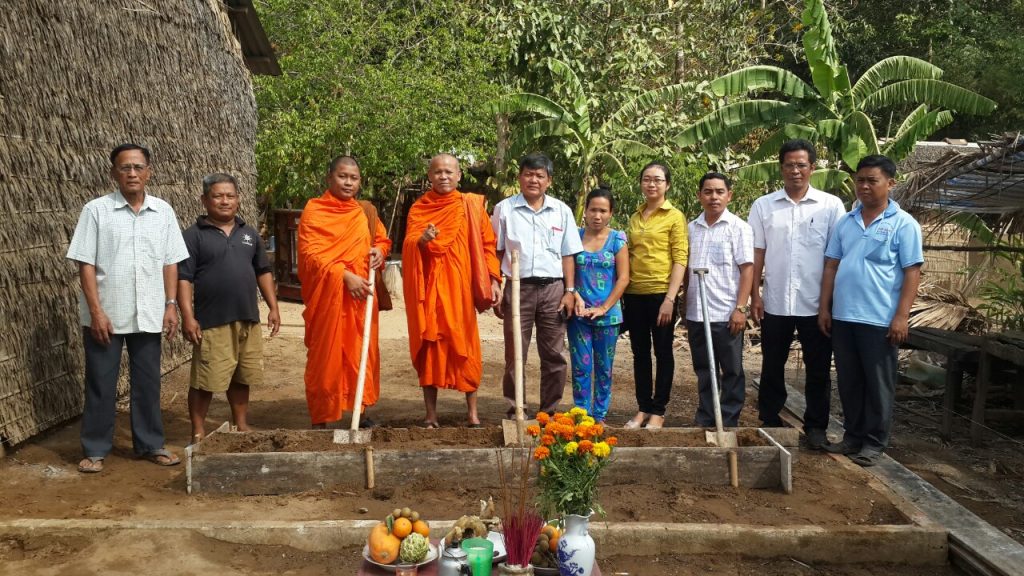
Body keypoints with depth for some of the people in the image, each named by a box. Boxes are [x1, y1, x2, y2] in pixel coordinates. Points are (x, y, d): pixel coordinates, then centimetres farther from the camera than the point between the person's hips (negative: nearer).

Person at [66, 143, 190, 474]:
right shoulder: (96, 210, -5)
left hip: (148, 315, 3)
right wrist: (96, 311, -13)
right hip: (105, 315, -3)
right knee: (101, 384, 6)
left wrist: (171, 304, 0)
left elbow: (170, 262, 7)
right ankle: (95, 450, 18)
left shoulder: (163, 211, 4)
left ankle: (150, 444, 22)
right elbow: (85, 263, -7)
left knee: (148, 382, 11)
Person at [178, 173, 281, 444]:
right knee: (205, 381, 1)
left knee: (242, 378, 15)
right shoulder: (195, 235, -4)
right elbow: (183, 278, -8)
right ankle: (198, 432, 14)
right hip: (212, 322, -5)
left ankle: (241, 427, 28)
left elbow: (263, 272, 18)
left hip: (248, 320, 5)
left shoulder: (249, 233, 13)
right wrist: (188, 317, -15)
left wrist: (273, 307, 11)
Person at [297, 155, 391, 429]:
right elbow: (310, 253, -13)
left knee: (362, 353, 8)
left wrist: (379, 250, 0)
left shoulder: (365, 211, 11)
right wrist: (345, 276, -22)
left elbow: (382, 239, 24)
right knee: (325, 356, -1)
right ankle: (320, 420, 6)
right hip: (327, 294, -4)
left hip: (361, 294, 5)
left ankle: (361, 412, 19)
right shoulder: (314, 209, -4)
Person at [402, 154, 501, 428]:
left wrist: (493, 279, -5)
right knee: (430, 345, 1)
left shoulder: (472, 205, 6)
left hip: (461, 285, 0)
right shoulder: (419, 208, 7)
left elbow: (487, 244, 5)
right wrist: (422, 240, -25)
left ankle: (472, 411, 11)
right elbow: (408, 244, -3)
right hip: (430, 287, 1)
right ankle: (431, 413, 9)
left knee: (465, 345, 0)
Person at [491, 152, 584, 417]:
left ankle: (550, 410, 17)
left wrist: (570, 291, 2)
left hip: (553, 289, 2)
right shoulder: (504, 209, 4)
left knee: (554, 355, 5)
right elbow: (495, 253, 5)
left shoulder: (562, 211, 8)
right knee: (515, 354, 4)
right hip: (518, 288, -1)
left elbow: (568, 254, 10)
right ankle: (515, 410, 15)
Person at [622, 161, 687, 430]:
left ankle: (659, 411, 14)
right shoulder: (635, 218, 12)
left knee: (663, 352, 5)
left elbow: (680, 259, -9)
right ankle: (643, 408, 22)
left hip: (661, 293, -5)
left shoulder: (674, 216, -3)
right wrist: (620, 292, 8)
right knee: (640, 353, 11)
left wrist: (670, 298, -16)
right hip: (634, 294, 5)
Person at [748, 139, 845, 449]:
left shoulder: (831, 205, 0)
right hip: (775, 303, 1)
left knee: (818, 369, 7)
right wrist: (754, 295, 0)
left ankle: (816, 427, 19)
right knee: (772, 367, 11)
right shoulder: (763, 206, 4)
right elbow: (757, 253, 5)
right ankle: (769, 422, 24)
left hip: (816, 303, -1)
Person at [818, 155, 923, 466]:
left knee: (878, 384, 5)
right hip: (842, 316, 5)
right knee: (848, 382, 13)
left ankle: (875, 442, 16)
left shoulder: (904, 224, -4)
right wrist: (824, 307, 7)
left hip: (880, 319, -5)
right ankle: (853, 435, 25)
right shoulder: (845, 222, 10)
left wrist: (901, 317, -13)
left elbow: (912, 273, -7)